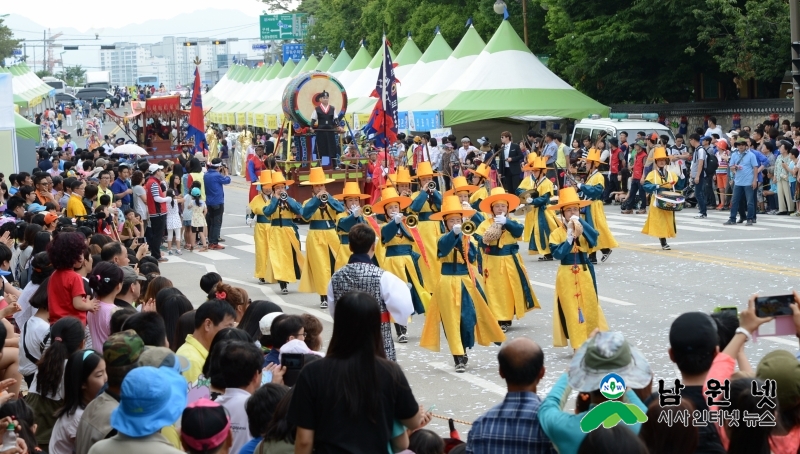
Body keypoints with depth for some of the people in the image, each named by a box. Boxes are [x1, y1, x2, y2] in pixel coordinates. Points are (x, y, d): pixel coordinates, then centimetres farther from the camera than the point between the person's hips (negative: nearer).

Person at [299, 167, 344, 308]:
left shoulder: (331, 200, 9)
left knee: (336, 265, 2)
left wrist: (328, 198, -19)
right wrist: (317, 199, -20)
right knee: (320, 267, -4)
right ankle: (323, 298, 0)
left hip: (332, 235, 3)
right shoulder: (309, 202, 2)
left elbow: (341, 209, -11)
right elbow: (305, 214, -19)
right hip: (316, 237, -3)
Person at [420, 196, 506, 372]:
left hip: (466, 281, 4)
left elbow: (473, 258, -2)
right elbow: (444, 247, -31)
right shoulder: (445, 239, -7)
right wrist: (454, 233, -48)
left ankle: (463, 352, 22)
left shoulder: (465, 238, 6)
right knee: (452, 320, -4)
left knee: (469, 317, 5)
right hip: (449, 283, -4)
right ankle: (459, 358, -3)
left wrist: (467, 244, -15)